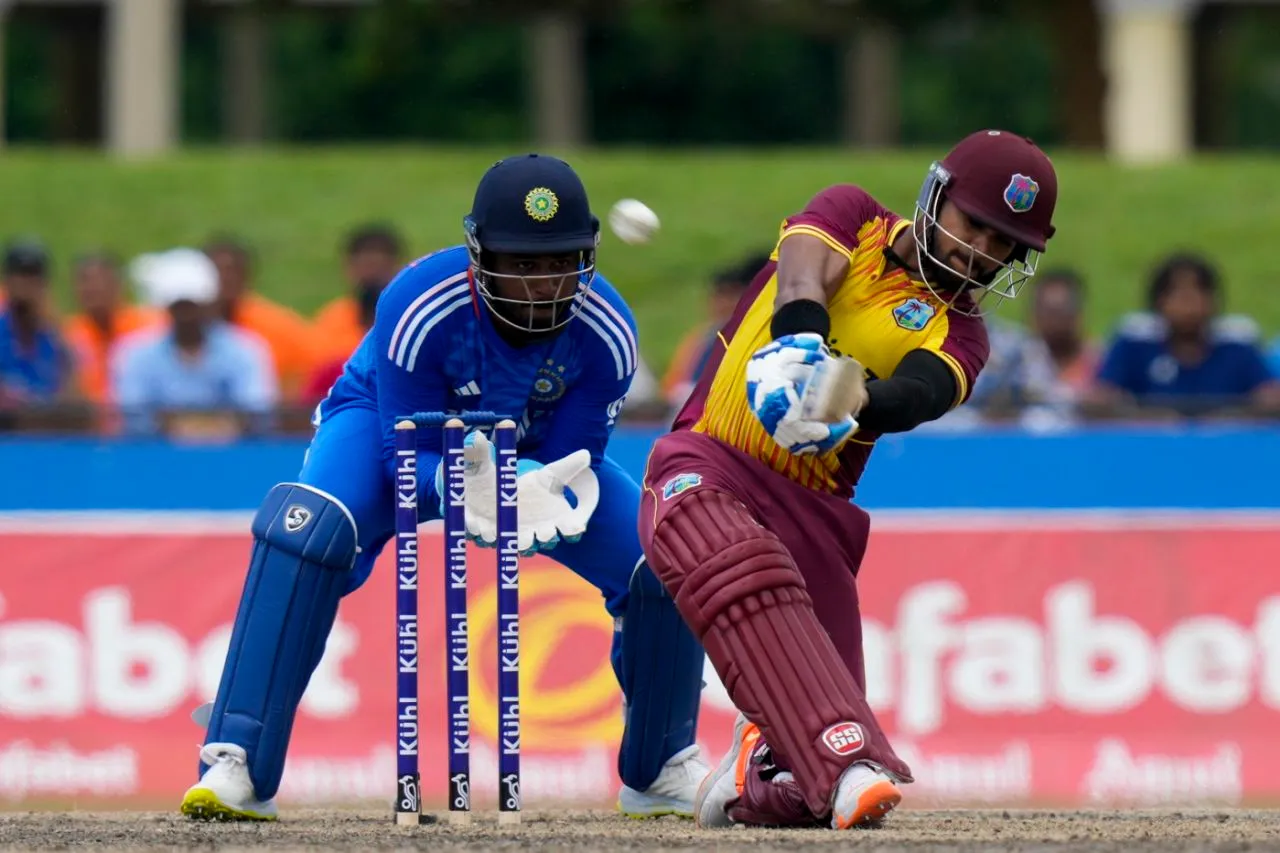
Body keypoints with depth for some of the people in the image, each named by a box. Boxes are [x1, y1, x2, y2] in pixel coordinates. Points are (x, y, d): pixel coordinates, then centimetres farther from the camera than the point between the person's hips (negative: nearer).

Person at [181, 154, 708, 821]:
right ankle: (238, 764, -30)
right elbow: (407, 452, -28)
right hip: (387, 424, -3)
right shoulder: (418, 305, -35)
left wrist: (542, 498, -43)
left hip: (535, 453, 3)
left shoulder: (606, 331, -27)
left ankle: (660, 772, 12)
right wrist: (465, 489, -50)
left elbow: (574, 459, -19)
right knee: (306, 529, -35)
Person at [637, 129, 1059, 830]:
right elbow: (802, 286, -15)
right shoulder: (851, 219, 9)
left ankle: (748, 783, 27)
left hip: (813, 511, 3)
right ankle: (847, 768, -49)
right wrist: (804, 356, -39)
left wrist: (857, 399, -40)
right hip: (709, 464, -3)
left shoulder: (957, 334, 10)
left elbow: (920, 394, -15)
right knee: (746, 579, -40)